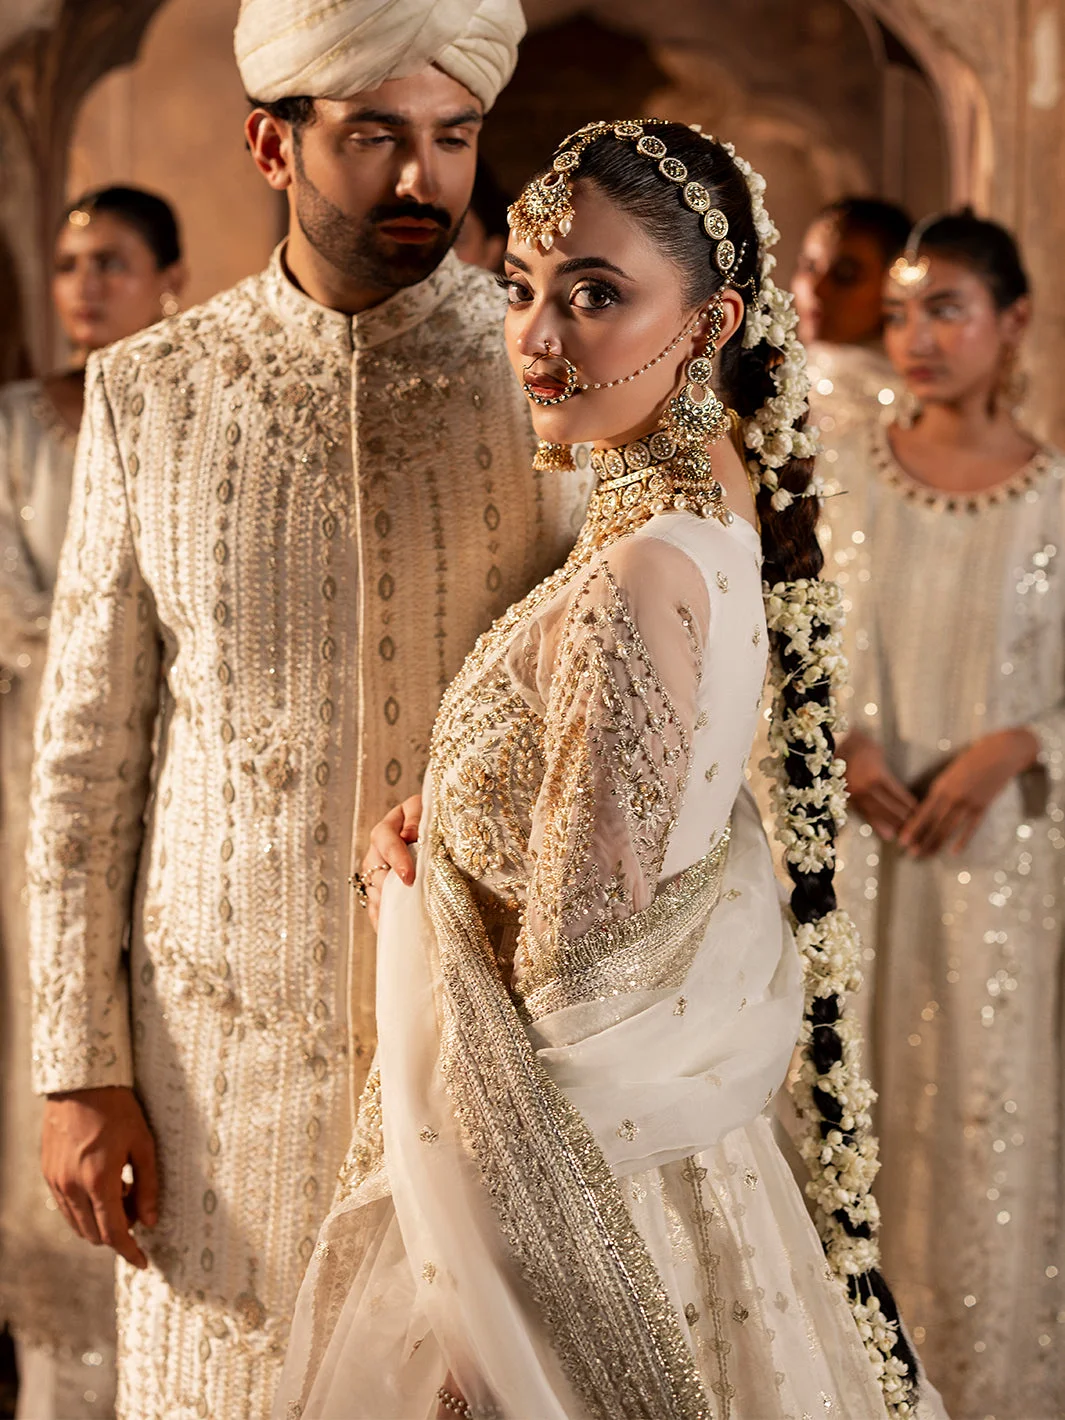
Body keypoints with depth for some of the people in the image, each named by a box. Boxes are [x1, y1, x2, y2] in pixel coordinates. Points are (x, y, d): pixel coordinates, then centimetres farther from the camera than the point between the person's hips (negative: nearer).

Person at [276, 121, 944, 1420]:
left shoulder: (631, 590, -27)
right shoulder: (721, 516, 1)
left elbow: (571, 990, -24)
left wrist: (409, 886, -9)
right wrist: (431, 827, 2)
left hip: (557, 1167, -9)